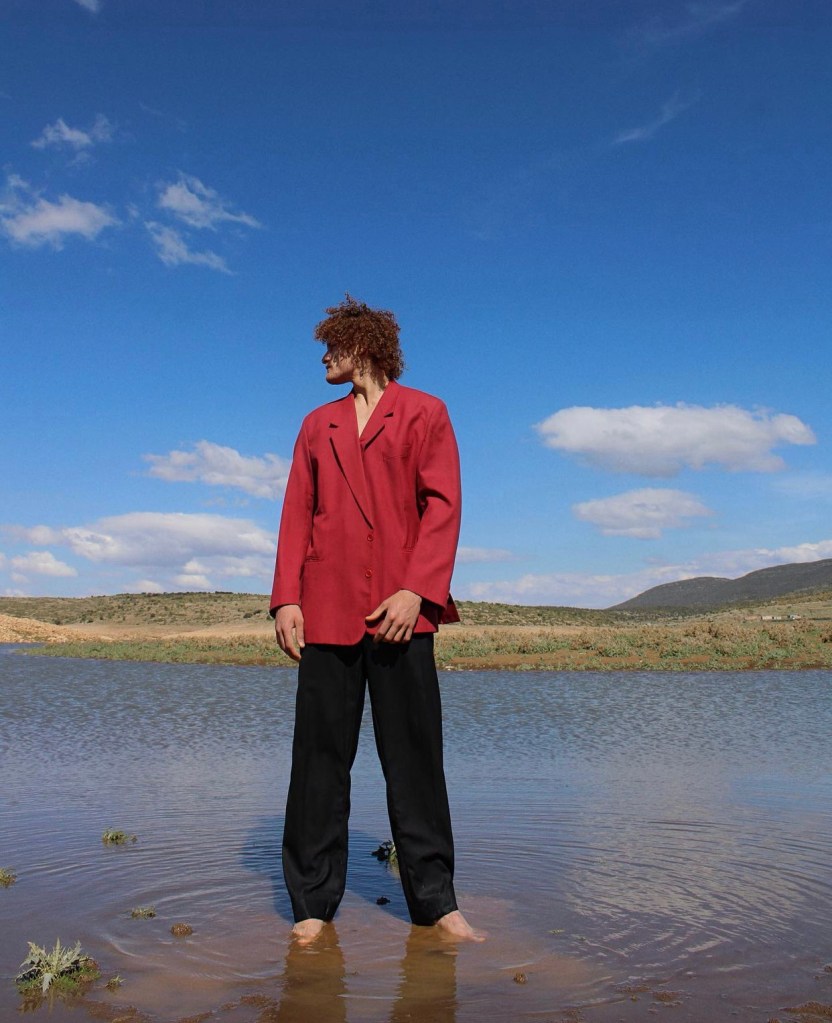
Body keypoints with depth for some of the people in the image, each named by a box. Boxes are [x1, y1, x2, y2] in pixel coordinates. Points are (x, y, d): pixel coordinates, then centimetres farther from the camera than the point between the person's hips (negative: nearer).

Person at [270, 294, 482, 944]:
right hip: (326, 611, 3)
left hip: (401, 612, -3)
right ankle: (314, 903, 14)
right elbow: (296, 515, 14)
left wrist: (415, 591, -12)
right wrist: (286, 598, 0)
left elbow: (442, 506, 0)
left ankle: (436, 901, 13)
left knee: (415, 759, 1)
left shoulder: (424, 413, 10)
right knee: (320, 759, 3)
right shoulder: (318, 426, 20)